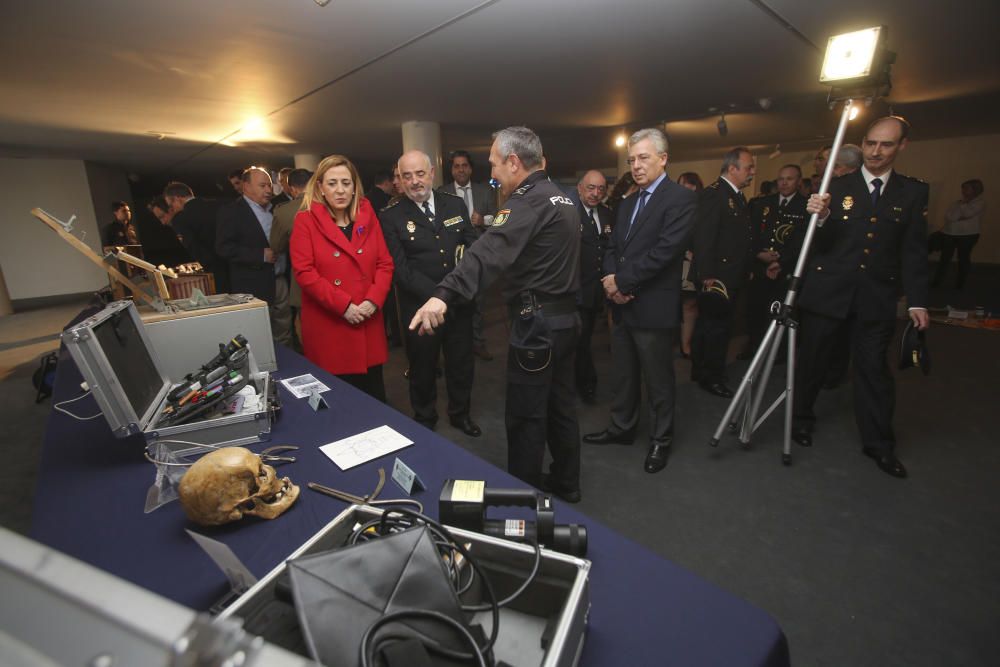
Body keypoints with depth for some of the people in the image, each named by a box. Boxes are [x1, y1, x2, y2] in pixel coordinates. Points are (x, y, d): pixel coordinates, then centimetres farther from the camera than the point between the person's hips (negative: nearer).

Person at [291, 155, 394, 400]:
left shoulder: (367, 216, 8)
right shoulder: (306, 220, -2)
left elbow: (385, 263, 5)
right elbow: (304, 272, -10)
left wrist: (373, 301, -10)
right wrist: (343, 305, -16)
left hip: (368, 323, 3)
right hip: (328, 326, -3)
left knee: (374, 394, 10)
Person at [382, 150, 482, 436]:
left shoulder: (455, 204, 4)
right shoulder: (391, 216, -7)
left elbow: (473, 243, 4)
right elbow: (401, 268, -13)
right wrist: (438, 294, -22)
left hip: (460, 302, 3)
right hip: (420, 307, -3)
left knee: (462, 363, 17)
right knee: (423, 367, 15)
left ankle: (460, 414, 42)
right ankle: (425, 420, 40)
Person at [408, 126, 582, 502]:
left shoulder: (529, 201, -16)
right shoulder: (560, 197, 14)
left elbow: (489, 253, -33)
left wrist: (443, 296, -43)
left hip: (536, 321, -10)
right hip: (565, 316, 10)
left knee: (525, 416, 3)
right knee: (560, 406, 19)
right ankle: (565, 483, 34)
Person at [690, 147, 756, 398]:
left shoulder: (736, 196, 16)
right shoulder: (714, 193, -14)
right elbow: (703, 238, -21)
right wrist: (706, 276, -24)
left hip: (730, 277, 10)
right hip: (716, 277, -10)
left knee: (708, 325, 16)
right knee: (717, 326, -4)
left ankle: (700, 372, 28)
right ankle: (711, 377, 9)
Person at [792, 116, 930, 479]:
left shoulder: (913, 191, 7)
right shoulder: (836, 187, 0)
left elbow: (914, 251, 5)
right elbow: (819, 243, -7)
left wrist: (917, 301, -2)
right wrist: (819, 217, -28)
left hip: (877, 296, 2)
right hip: (827, 290, -1)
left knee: (874, 368, 7)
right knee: (812, 359, 8)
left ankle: (879, 444, 21)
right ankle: (801, 420, 27)